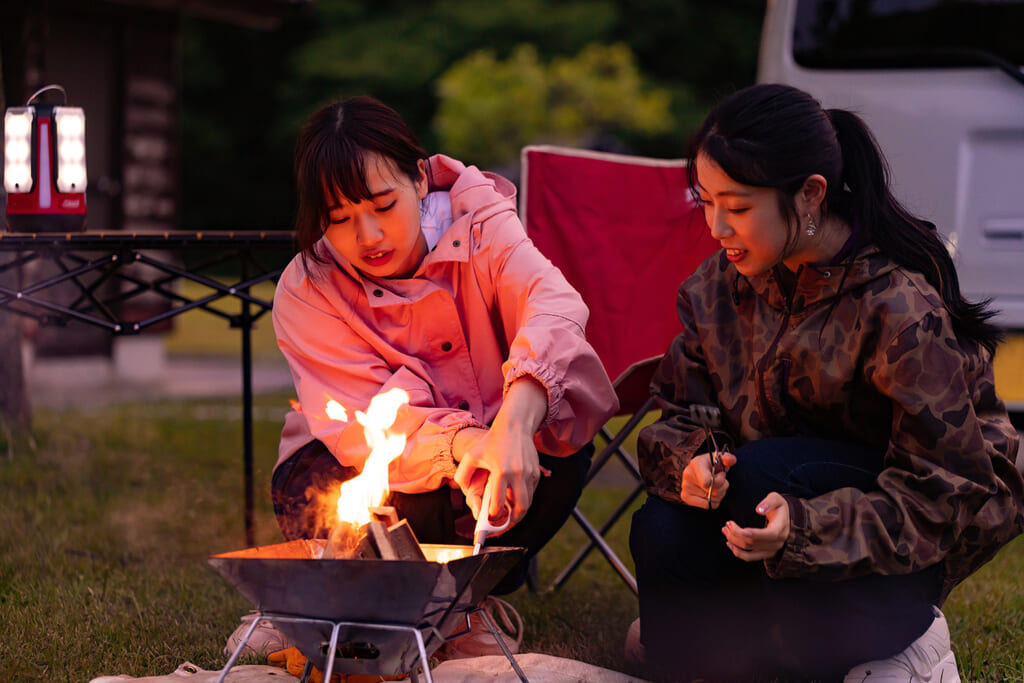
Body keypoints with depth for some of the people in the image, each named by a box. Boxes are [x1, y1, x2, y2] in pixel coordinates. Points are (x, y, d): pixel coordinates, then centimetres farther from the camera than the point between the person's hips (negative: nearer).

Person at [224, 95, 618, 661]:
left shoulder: (477, 224, -18)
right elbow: (363, 429, -28)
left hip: (484, 438, 2)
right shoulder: (306, 291, -19)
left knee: (561, 448, -29)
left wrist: (514, 426, -58)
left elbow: (554, 305, -38)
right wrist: (460, 443, -50)